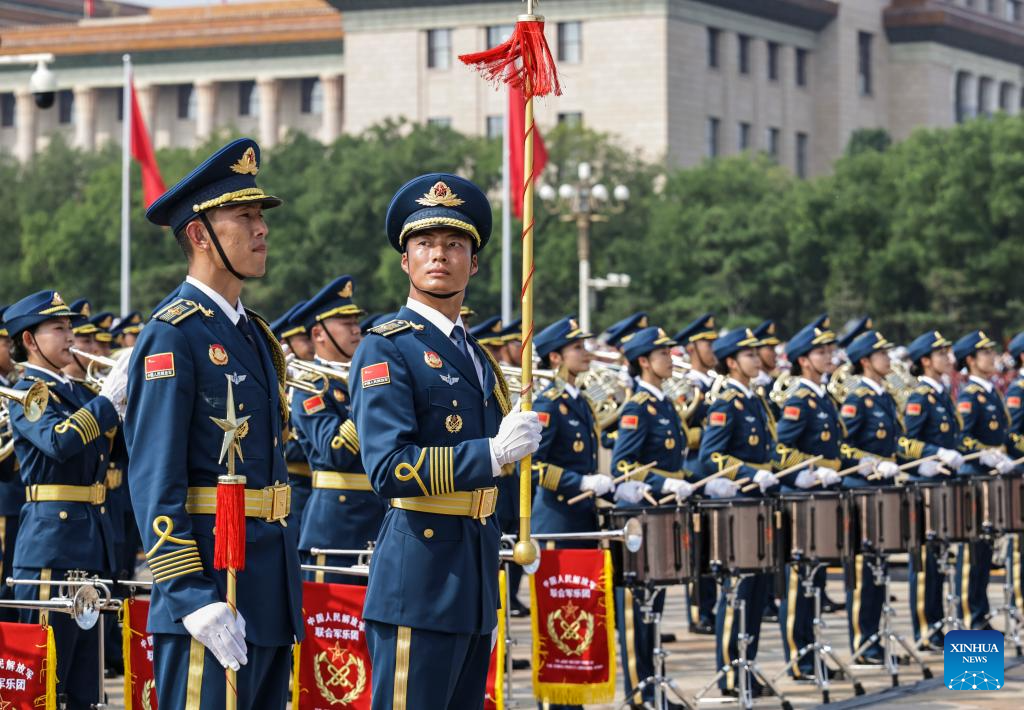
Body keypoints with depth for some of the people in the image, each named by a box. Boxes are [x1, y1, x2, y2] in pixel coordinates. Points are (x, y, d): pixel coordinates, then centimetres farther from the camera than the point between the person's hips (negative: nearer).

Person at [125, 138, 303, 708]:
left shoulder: (254, 334, 16)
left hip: (269, 592, 9)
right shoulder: (173, 336, -11)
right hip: (211, 584, -9)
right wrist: (194, 597, -23)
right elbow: (154, 482, -17)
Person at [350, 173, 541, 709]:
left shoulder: (477, 357, 18)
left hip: (474, 584, 9)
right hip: (418, 584, -8)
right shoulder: (387, 350, -8)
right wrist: (492, 453, -25)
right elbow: (388, 469, -21)